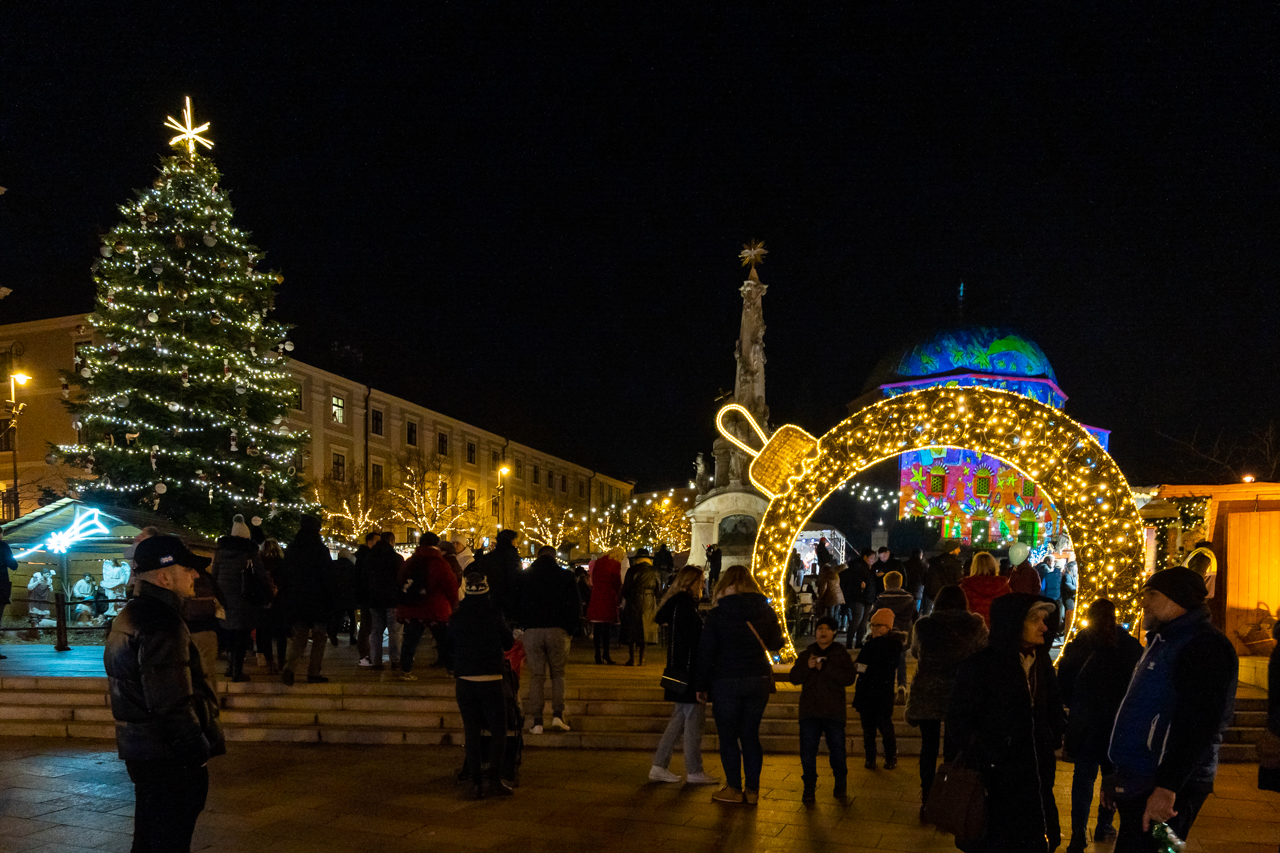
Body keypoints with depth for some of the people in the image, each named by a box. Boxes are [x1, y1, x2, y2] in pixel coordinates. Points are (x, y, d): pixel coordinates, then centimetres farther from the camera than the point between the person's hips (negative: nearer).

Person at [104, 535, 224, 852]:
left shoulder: (129, 615, 12)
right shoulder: (162, 625, -22)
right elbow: (172, 704, -26)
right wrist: (199, 752, -17)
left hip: (139, 750, 10)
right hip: (168, 756, -10)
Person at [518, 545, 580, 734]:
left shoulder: (525, 577, 8)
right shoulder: (565, 576, 4)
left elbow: (517, 604, 10)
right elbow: (574, 604, 4)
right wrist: (570, 629, 11)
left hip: (532, 631, 1)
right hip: (557, 631, -1)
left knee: (536, 676, 4)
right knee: (558, 673, 12)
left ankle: (537, 721, 0)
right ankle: (558, 714, -3)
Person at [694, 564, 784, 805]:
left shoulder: (718, 614, -9)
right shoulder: (765, 611, 0)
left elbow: (706, 652, -7)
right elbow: (776, 643, 14)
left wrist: (701, 685, 1)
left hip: (726, 681, -4)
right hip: (759, 680, 4)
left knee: (728, 736, 7)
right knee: (751, 735, 11)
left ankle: (734, 789, 10)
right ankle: (753, 790, 13)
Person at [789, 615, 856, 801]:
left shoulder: (841, 655, 6)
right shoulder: (805, 655, 12)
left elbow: (849, 678, -8)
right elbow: (794, 678, 5)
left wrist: (825, 668, -17)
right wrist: (807, 666, -13)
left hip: (834, 711, -2)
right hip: (809, 711, 2)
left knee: (837, 750, 0)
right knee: (807, 750, -3)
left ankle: (840, 785, 21)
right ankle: (809, 788, 8)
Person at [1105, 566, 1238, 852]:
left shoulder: (1204, 646, -13)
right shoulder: (1164, 642, 19)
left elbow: (1199, 726, -23)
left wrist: (1166, 788, -28)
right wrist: (1121, 776, 24)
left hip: (1165, 791, -10)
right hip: (1138, 783, 10)